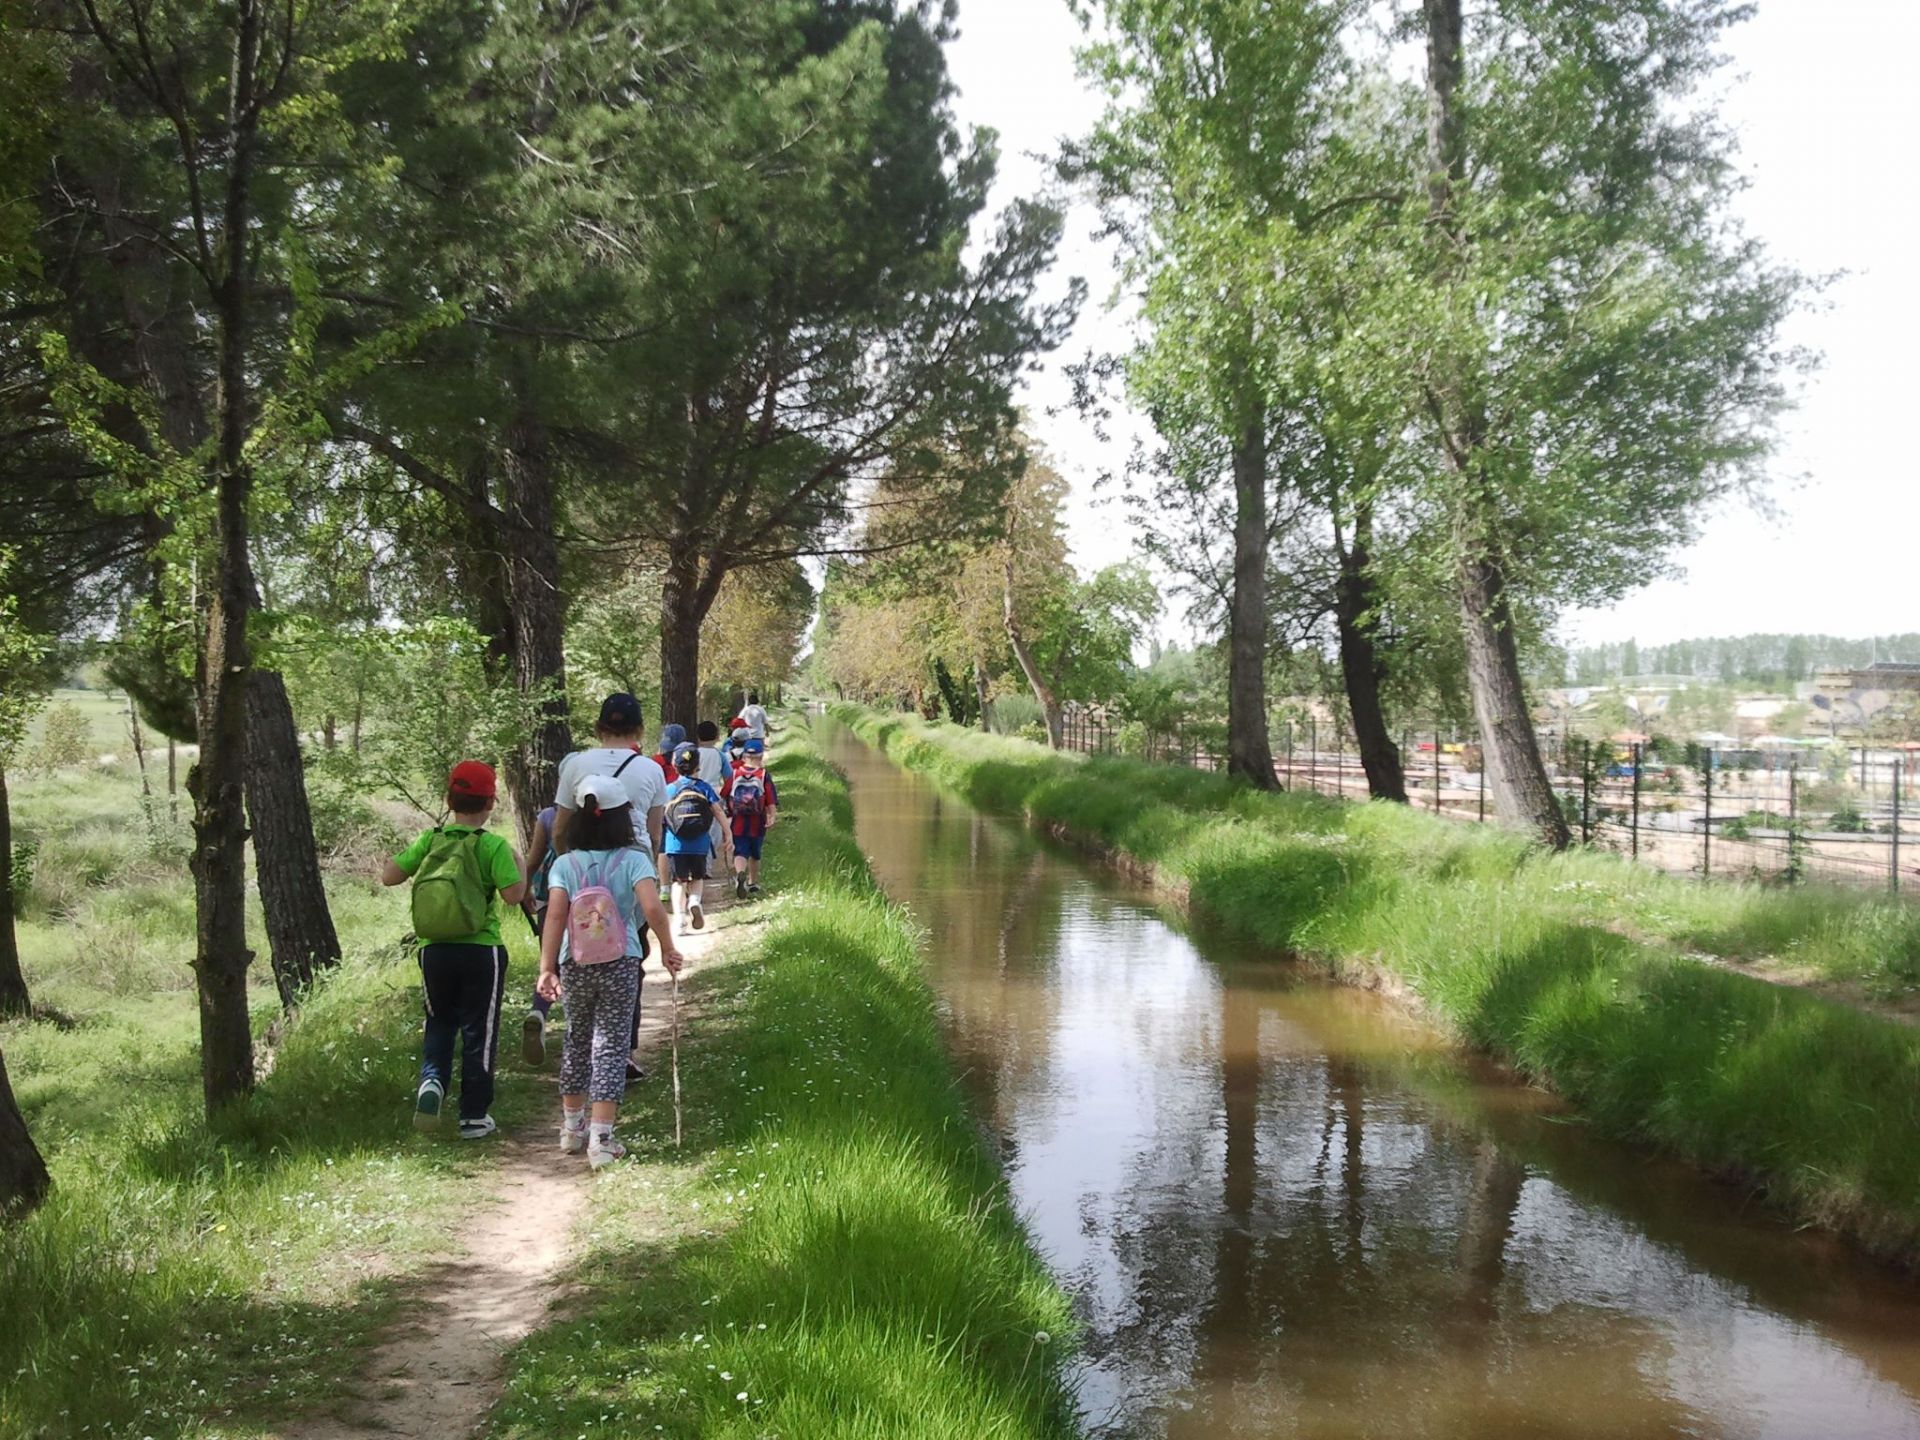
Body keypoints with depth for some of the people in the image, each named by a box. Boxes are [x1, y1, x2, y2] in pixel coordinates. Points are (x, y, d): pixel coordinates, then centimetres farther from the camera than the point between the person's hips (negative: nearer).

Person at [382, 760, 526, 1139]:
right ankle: (474, 1116, 12)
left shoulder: (429, 841, 0)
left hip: (434, 950, 3)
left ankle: (431, 1080, -8)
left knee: (439, 1023, 19)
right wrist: (520, 865, 1)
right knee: (478, 1031, 8)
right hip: (480, 951, -3)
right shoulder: (492, 846, -10)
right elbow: (513, 894, -16)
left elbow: (388, 876, 3)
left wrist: (404, 855, 21)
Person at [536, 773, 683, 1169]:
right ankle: (601, 1140, -1)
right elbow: (652, 909, -20)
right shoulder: (633, 860, -8)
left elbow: (555, 916, -11)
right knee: (611, 1046, 3)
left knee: (576, 1041, 20)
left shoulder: (565, 864, -3)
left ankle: (573, 1127, 33)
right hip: (620, 966, -2)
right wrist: (668, 949, -6)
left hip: (574, 967, 2)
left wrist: (547, 968, -12)